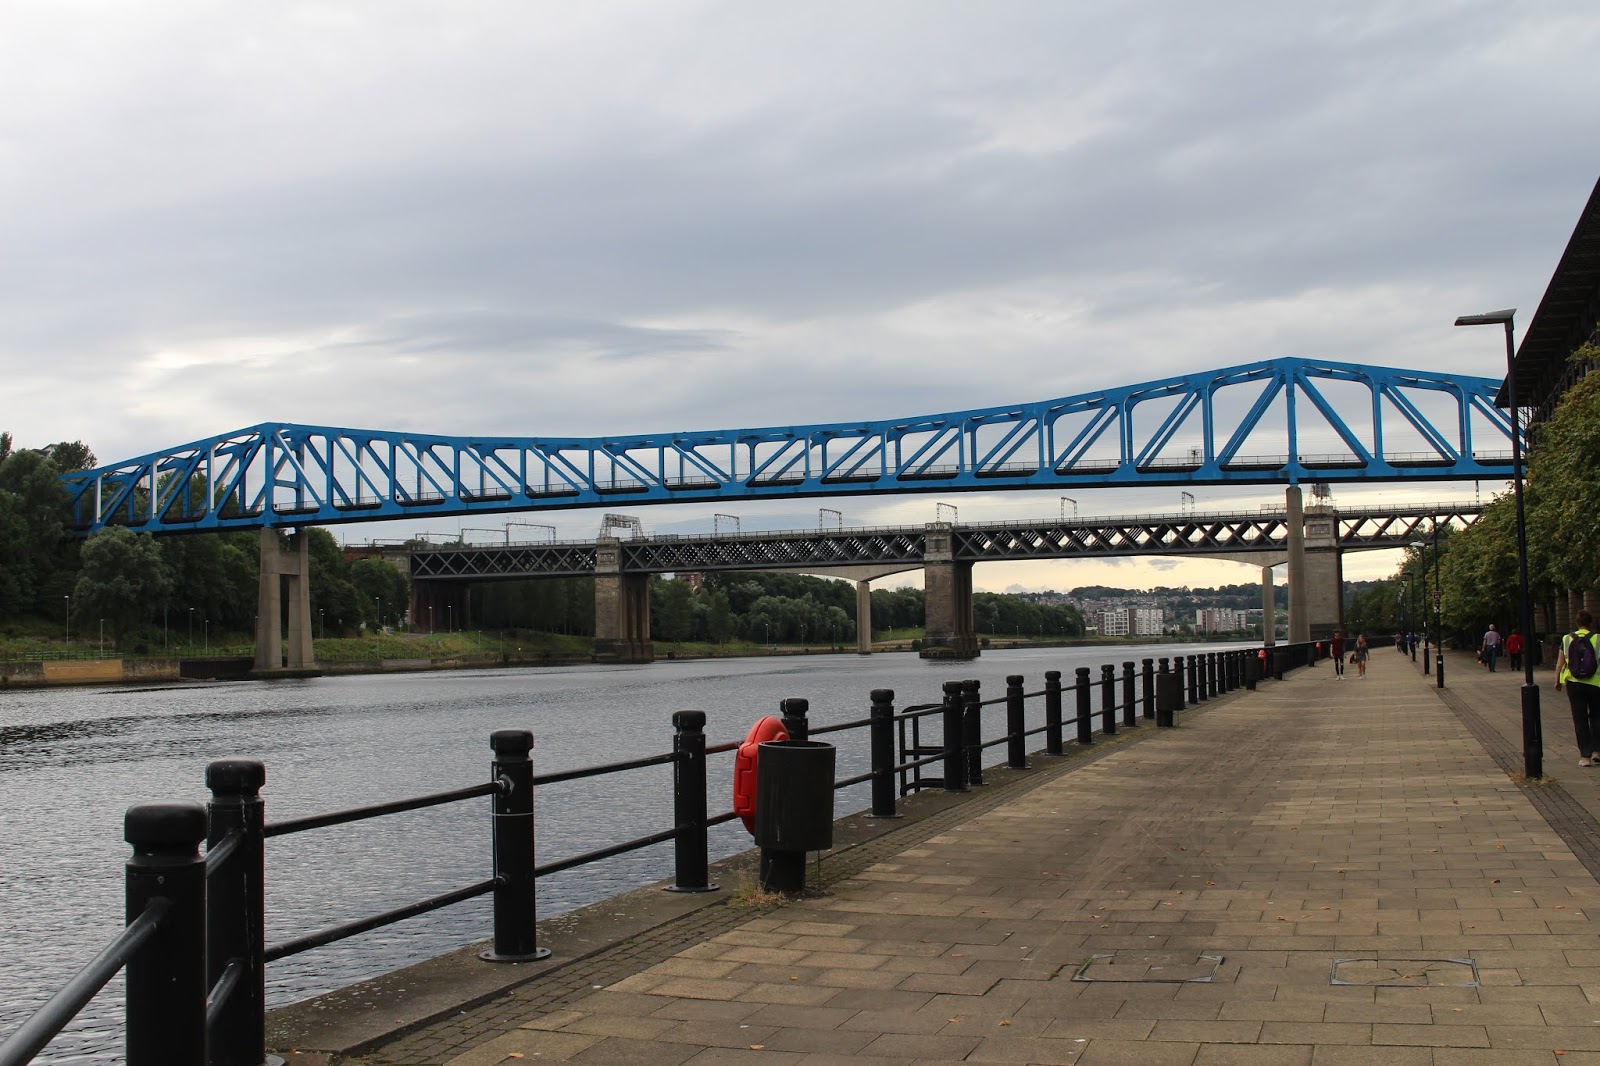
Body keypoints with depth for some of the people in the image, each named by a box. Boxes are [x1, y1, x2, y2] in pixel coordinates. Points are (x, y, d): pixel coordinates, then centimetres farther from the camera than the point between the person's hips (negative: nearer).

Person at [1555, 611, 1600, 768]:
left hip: (1573, 682, 1)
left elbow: (1560, 663, 5)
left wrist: (1557, 681, 15)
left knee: (1580, 719, 6)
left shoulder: (1567, 639, 2)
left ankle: (1585, 756, 4)